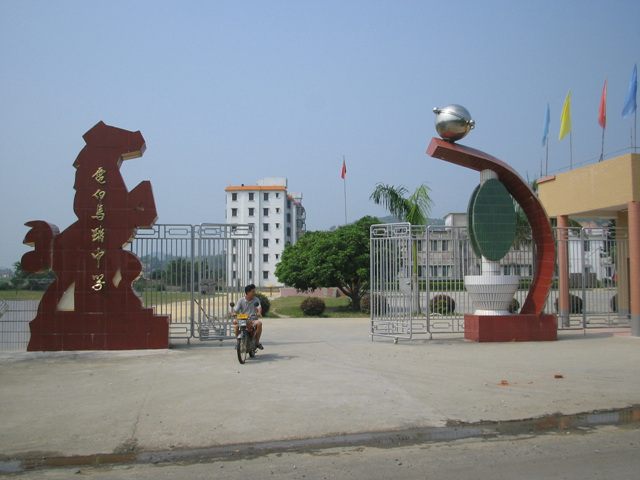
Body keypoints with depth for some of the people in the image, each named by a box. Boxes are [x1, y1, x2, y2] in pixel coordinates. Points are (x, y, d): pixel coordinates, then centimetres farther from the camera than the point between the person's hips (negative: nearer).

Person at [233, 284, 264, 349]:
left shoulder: (256, 299, 4)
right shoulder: (241, 300, 3)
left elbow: (259, 307, -11)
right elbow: (236, 309, -3)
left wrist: (259, 312, -34)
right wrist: (234, 313, -27)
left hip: (252, 320, 1)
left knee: (259, 323, -31)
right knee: (237, 325, -31)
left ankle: (257, 342, -13)